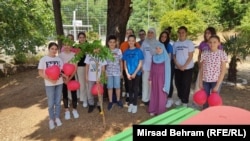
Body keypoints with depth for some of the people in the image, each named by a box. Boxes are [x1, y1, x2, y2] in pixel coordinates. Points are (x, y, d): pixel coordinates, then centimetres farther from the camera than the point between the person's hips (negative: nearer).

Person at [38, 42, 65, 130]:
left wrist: (65, 76, -14)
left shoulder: (59, 59, 3)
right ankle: (51, 119, 21)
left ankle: (57, 118, 27)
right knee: (51, 103, 3)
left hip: (59, 83, 3)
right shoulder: (43, 59, -6)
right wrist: (50, 79, -20)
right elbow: (40, 73, -8)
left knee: (58, 102, 11)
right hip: (49, 84, -3)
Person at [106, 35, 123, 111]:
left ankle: (118, 100, 28)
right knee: (110, 87, 7)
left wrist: (121, 71, 6)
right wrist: (104, 72, -2)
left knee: (117, 86, 8)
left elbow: (120, 62, 6)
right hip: (108, 72, 0)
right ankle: (110, 101, 21)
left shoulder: (118, 51, 0)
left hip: (117, 71, 0)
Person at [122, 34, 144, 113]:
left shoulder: (138, 51, -6)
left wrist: (134, 73, -11)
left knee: (135, 89, 3)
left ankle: (135, 105, 15)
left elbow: (140, 63, -6)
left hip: (136, 73, -3)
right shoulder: (126, 52, 3)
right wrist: (127, 73, -5)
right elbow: (125, 64, 6)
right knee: (130, 88, 11)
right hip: (129, 74, 3)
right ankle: (130, 104, 23)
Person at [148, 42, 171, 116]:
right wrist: (150, 78, 8)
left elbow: (167, 70, -9)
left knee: (161, 95, 3)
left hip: (161, 78, -4)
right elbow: (151, 69, 10)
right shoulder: (154, 57, 5)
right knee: (154, 94, 10)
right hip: (154, 78, 4)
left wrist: (165, 82, -12)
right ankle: (153, 110, 22)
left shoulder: (166, 58, -8)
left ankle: (161, 111, 14)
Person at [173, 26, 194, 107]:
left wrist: (184, 66, -15)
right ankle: (180, 98, 30)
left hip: (187, 68, -4)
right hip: (177, 68, 4)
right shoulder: (175, 44, 8)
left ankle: (185, 102, 11)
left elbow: (190, 56, -9)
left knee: (186, 85, -2)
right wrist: (178, 65, -6)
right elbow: (174, 56, 7)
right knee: (178, 84, 11)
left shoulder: (189, 43, -5)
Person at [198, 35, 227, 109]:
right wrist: (200, 82, 1)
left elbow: (223, 71, -8)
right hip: (205, 80, 3)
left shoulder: (222, 54, -7)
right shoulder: (204, 53, -1)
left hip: (216, 81, -2)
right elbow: (201, 69, 4)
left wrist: (217, 85, -12)